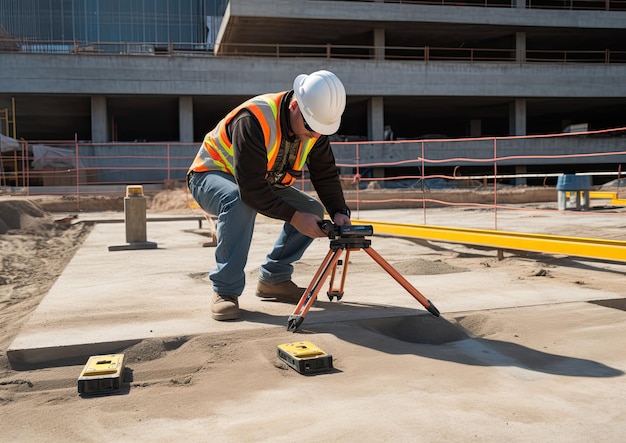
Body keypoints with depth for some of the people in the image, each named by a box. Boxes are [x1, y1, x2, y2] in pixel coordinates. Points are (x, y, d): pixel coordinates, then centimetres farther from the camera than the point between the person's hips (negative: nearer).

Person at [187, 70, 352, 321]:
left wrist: (339, 212, -21)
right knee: (239, 202, -40)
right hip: (212, 175, -7)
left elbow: (326, 174, -6)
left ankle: (274, 279, 3)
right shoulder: (253, 120, -36)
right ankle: (225, 291, -26)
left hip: (264, 181, 7)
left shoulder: (315, 124, -13)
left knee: (313, 210, -10)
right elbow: (250, 189, -38)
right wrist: (293, 217, -36)